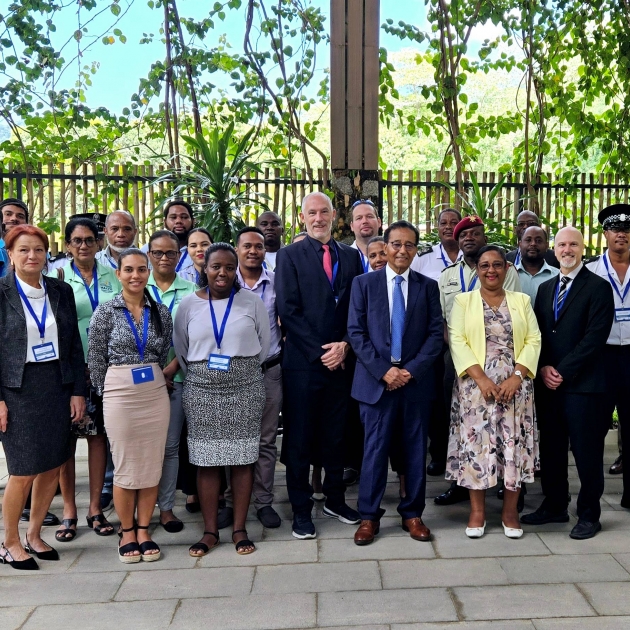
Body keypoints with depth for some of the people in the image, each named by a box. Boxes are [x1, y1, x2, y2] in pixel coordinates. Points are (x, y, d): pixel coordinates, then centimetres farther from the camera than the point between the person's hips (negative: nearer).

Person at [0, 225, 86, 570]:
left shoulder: (61, 292, 6)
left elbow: (74, 345, 8)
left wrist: (78, 391, 3)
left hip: (57, 387, 4)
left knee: (53, 467, 8)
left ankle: (33, 536, 28)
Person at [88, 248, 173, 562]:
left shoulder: (161, 311, 5)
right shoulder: (106, 311, -3)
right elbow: (95, 358, 0)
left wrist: (155, 378, 10)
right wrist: (106, 392, 3)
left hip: (155, 393, 3)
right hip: (119, 394, -3)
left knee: (152, 465, 7)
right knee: (125, 466, 5)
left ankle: (143, 531, 20)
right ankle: (127, 532, 20)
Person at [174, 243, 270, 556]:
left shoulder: (251, 301, 1)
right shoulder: (189, 303, 3)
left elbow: (264, 343, 8)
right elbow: (180, 349, 12)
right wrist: (197, 375, 12)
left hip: (245, 389, -1)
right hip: (201, 390, 1)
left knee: (242, 459, 3)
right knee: (206, 460, 3)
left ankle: (239, 529, 13)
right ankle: (210, 531, 13)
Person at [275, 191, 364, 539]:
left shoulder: (351, 256, 10)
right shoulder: (290, 255, -1)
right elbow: (288, 310, -8)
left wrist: (344, 345, -8)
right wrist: (320, 351, -12)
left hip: (340, 361, 4)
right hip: (302, 363, -3)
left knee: (336, 435, 14)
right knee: (299, 438, 4)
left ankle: (335, 499, 28)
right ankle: (301, 509, 16)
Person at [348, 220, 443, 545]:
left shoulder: (428, 286, 8)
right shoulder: (364, 283, 4)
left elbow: (436, 333, 2)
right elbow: (356, 332, -2)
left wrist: (411, 370, -11)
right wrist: (383, 370, -12)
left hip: (416, 380, 2)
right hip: (376, 379, -1)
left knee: (416, 449, 8)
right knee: (375, 449, 2)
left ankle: (412, 513, 21)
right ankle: (369, 516, 14)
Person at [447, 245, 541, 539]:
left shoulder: (522, 301, 10)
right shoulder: (463, 301, 6)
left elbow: (533, 340, 2)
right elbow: (457, 341, -4)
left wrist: (517, 376, -12)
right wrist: (481, 378, -16)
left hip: (515, 385, 1)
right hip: (475, 386, -1)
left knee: (514, 444, 3)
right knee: (476, 443, 1)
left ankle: (510, 511, 16)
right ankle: (477, 511, 13)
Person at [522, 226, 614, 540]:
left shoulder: (598, 287, -5)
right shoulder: (545, 288, 15)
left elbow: (595, 337, -13)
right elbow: (537, 333, 12)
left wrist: (563, 371, -14)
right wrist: (543, 368, -4)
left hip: (583, 384, -6)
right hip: (548, 383, 6)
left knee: (586, 452, 3)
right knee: (551, 449, 12)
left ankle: (589, 514, 16)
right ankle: (554, 506, 26)